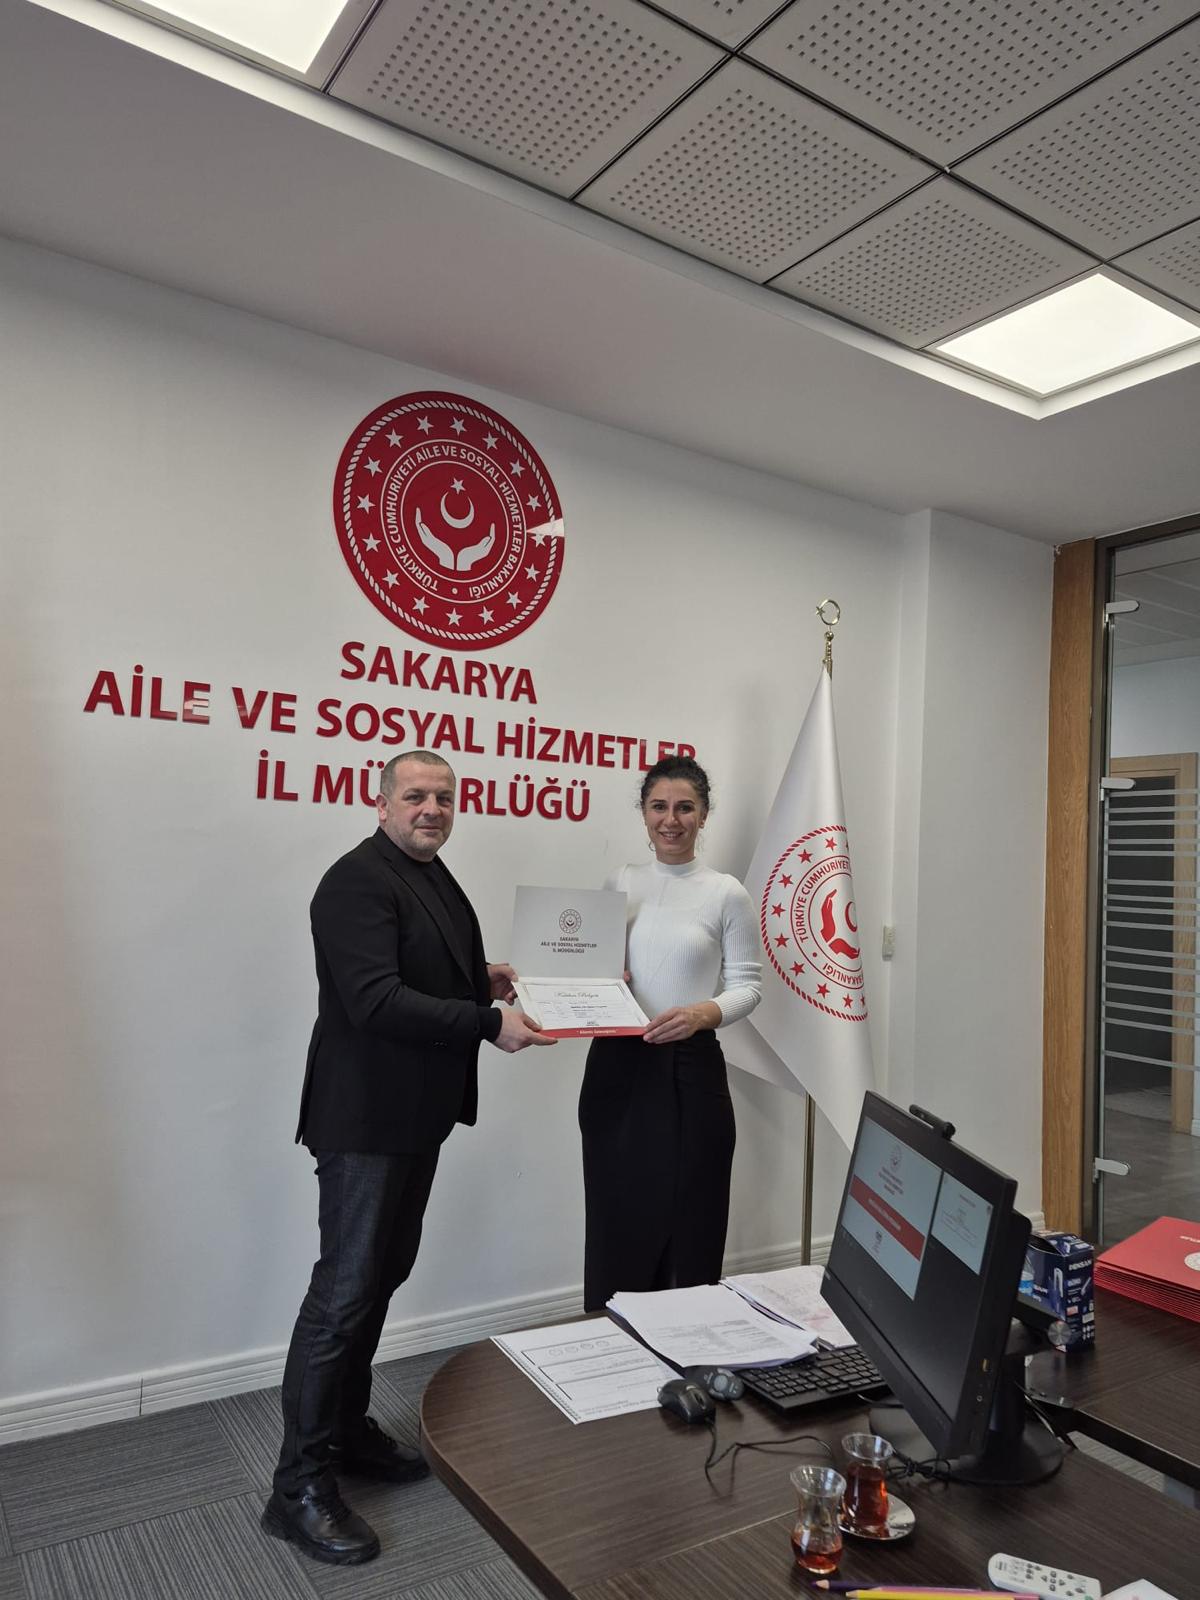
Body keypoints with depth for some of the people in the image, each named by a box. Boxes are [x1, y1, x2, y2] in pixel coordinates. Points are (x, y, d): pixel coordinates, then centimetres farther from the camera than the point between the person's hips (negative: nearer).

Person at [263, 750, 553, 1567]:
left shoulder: (434, 877, 12)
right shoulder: (359, 880, -18)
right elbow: (376, 1000, -28)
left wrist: (481, 980, 2)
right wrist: (490, 1024, -27)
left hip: (416, 1115, 9)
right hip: (366, 1117, -9)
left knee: (383, 1276, 18)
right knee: (345, 1290, -1)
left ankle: (346, 1428, 35)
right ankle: (300, 1485, 14)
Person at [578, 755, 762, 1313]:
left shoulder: (725, 893, -2)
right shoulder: (619, 883, 7)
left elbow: (748, 983, -2)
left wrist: (705, 1013, -20)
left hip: (689, 1072, -3)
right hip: (615, 1068, 3)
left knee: (686, 1226, 4)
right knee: (616, 1224, 10)